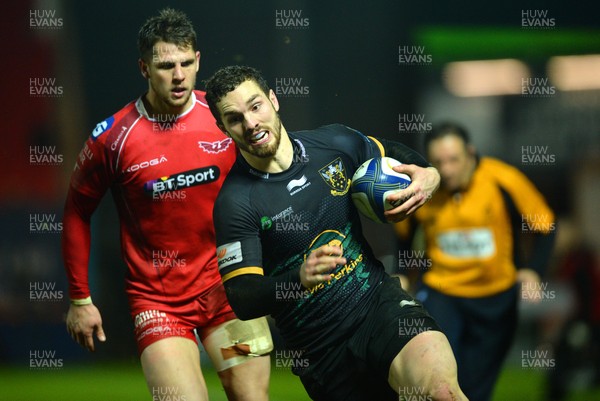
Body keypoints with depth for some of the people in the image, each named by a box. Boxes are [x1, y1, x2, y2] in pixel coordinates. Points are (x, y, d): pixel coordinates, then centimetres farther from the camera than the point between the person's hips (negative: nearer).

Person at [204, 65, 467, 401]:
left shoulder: (334, 142, 3)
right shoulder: (235, 202, -9)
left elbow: (392, 153, 25)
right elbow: (242, 300, -14)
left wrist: (429, 175, 2)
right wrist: (299, 279, -33)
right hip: (321, 350, -1)